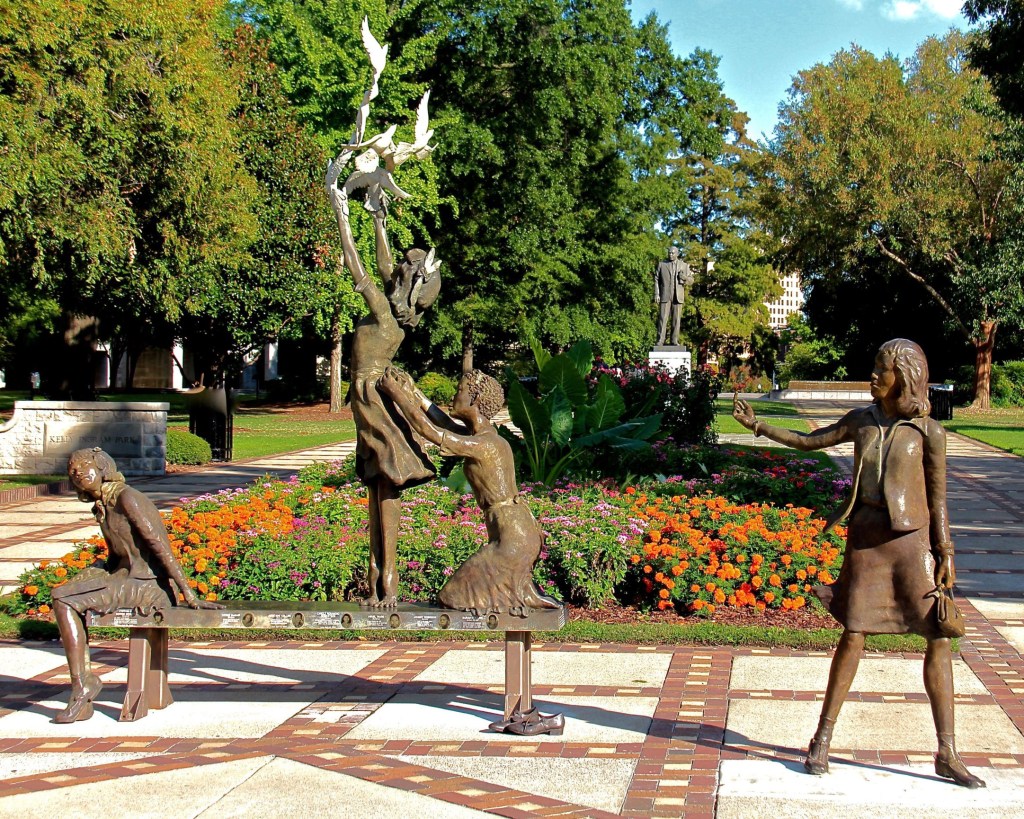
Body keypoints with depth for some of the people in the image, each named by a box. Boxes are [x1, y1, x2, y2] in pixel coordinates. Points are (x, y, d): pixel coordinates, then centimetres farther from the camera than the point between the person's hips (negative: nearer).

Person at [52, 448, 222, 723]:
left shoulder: (127, 498, -12)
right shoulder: (102, 507, 17)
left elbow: (161, 546, -17)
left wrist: (189, 595, -21)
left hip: (152, 586, -9)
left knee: (63, 600, -15)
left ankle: (81, 685, -9)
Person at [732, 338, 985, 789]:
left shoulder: (928, 431, -2)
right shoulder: (861, 421, 7)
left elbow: (937, 498, 0)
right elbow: (808, 441, 14)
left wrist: (945, 552, -4)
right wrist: (756, 424, 7)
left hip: (912, 539, -2)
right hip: (865, 537, 2)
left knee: (939, 639, -3)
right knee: (853, 636, 1)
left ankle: (947, 754, 5)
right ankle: (822, 739, 12)